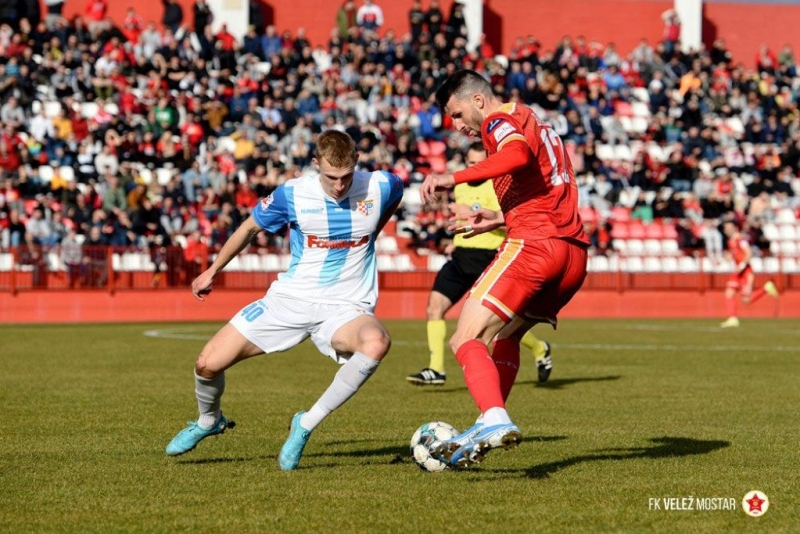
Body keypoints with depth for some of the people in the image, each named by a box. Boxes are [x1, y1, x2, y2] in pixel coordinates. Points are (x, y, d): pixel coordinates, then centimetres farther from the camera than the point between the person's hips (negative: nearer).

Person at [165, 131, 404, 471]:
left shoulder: (381, 188, -10)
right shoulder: (293, 194, -11)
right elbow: (251, 227, 9)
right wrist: (213, 270, 17)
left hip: (345, 307, -1)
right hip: (290, 300, 1)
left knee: (376, 343, -38)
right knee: (208, 364, -6)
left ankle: (306, 425, -22)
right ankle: (208, 421, 32)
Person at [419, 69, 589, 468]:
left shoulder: (499, 121, 0)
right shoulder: (533, 123, 27)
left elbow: (518, 154, -25)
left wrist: (454, 178, -27)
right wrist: (501, 219, 33)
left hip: (533, 244, -9)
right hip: (574, 254, 9)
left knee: (466, 339, -12)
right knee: (506, 334, 25)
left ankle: (496, 420, -32)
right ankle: (493, 423, 18)